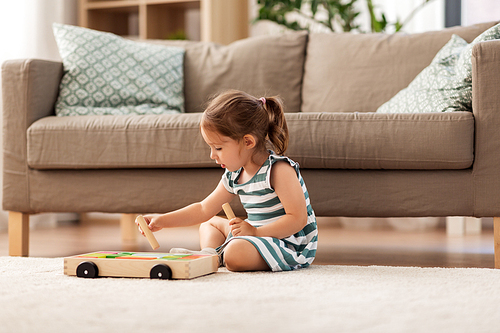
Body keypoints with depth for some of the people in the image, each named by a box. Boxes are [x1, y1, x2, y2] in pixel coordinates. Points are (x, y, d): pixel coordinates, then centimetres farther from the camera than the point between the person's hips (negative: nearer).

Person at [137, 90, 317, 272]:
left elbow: (298, 219, -25)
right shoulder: (234, 176, 6)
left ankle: (217, 256, -7)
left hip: (293, 246, -10)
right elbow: (203, 210, 14)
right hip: (260, 235, 10)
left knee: (236, 252, -37)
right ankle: (210, 254, -5)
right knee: (210, 222, 24)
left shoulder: (279, 170, -21)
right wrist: (161, 221, 7)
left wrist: (256, 232, -29)